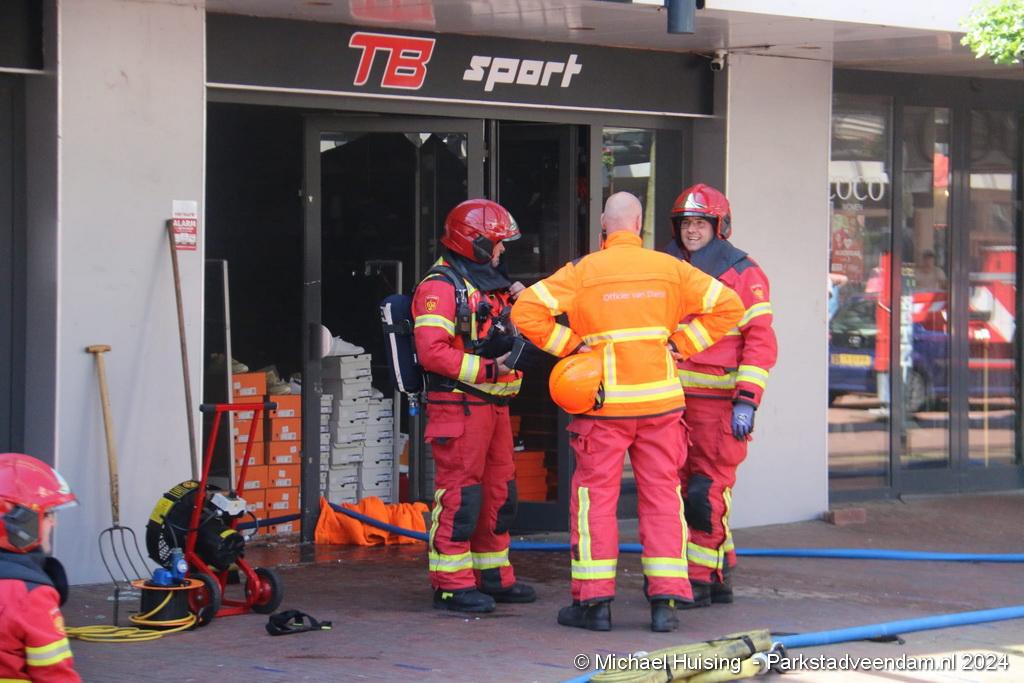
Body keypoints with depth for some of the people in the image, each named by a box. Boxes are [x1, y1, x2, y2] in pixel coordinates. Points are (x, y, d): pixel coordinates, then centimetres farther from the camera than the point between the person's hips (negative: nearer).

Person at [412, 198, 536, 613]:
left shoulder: (489, 285, 20)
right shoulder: (440, 287, -11)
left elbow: (508, 338, 29)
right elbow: (432, 352, -21)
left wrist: (520, 306, 10)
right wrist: (488, 369, -22)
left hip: (493, 403, 10)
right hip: (459, 404, -10)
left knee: (498, 491, 14)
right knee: (459, 492, -8)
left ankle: (493, 576, 23)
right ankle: (452, 583, -3)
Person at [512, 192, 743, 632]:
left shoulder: (583, 271, -4)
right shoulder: (670, 269, 3)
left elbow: (526, 311, -12)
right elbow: (727, 306, 3)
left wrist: (571, 345, -4)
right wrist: (681, 344, 4)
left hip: (605, 404, -2)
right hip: (660, 401, 2)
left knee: (595, 497, 5)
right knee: (661, 496, 7)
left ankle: (594, 602, 4)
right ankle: (665, 600, 3)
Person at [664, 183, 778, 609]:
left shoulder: (743, 274, -2)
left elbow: (760, 342, -7)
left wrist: (747, 400, -16)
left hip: (719, 401, -6)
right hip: (672, 398, 6)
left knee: (707, 492, -8)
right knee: (677, 487, 7)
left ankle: (701, 580, -3)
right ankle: (719, 577, 17)